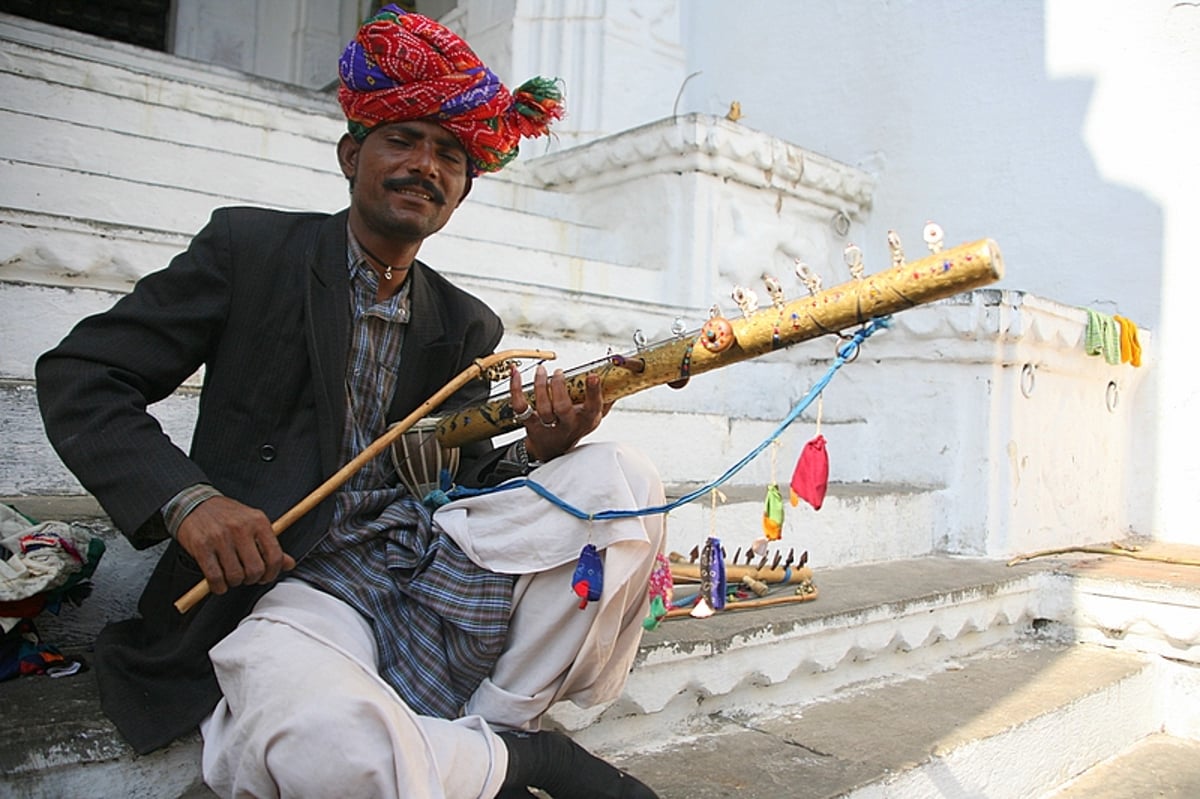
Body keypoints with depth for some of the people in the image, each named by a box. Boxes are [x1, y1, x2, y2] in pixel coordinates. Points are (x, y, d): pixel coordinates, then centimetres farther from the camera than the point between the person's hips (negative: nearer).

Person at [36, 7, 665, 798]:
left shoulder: (468, 326, 12)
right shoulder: (251, 248, 1)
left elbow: (463, 480, 11)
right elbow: (79, 377, -1)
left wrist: (537, 451, -12)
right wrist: (185, 499, -18)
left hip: (418, 551, 5)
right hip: (281, 576, -4)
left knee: (623, 480, -15)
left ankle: (490, 730, -8)